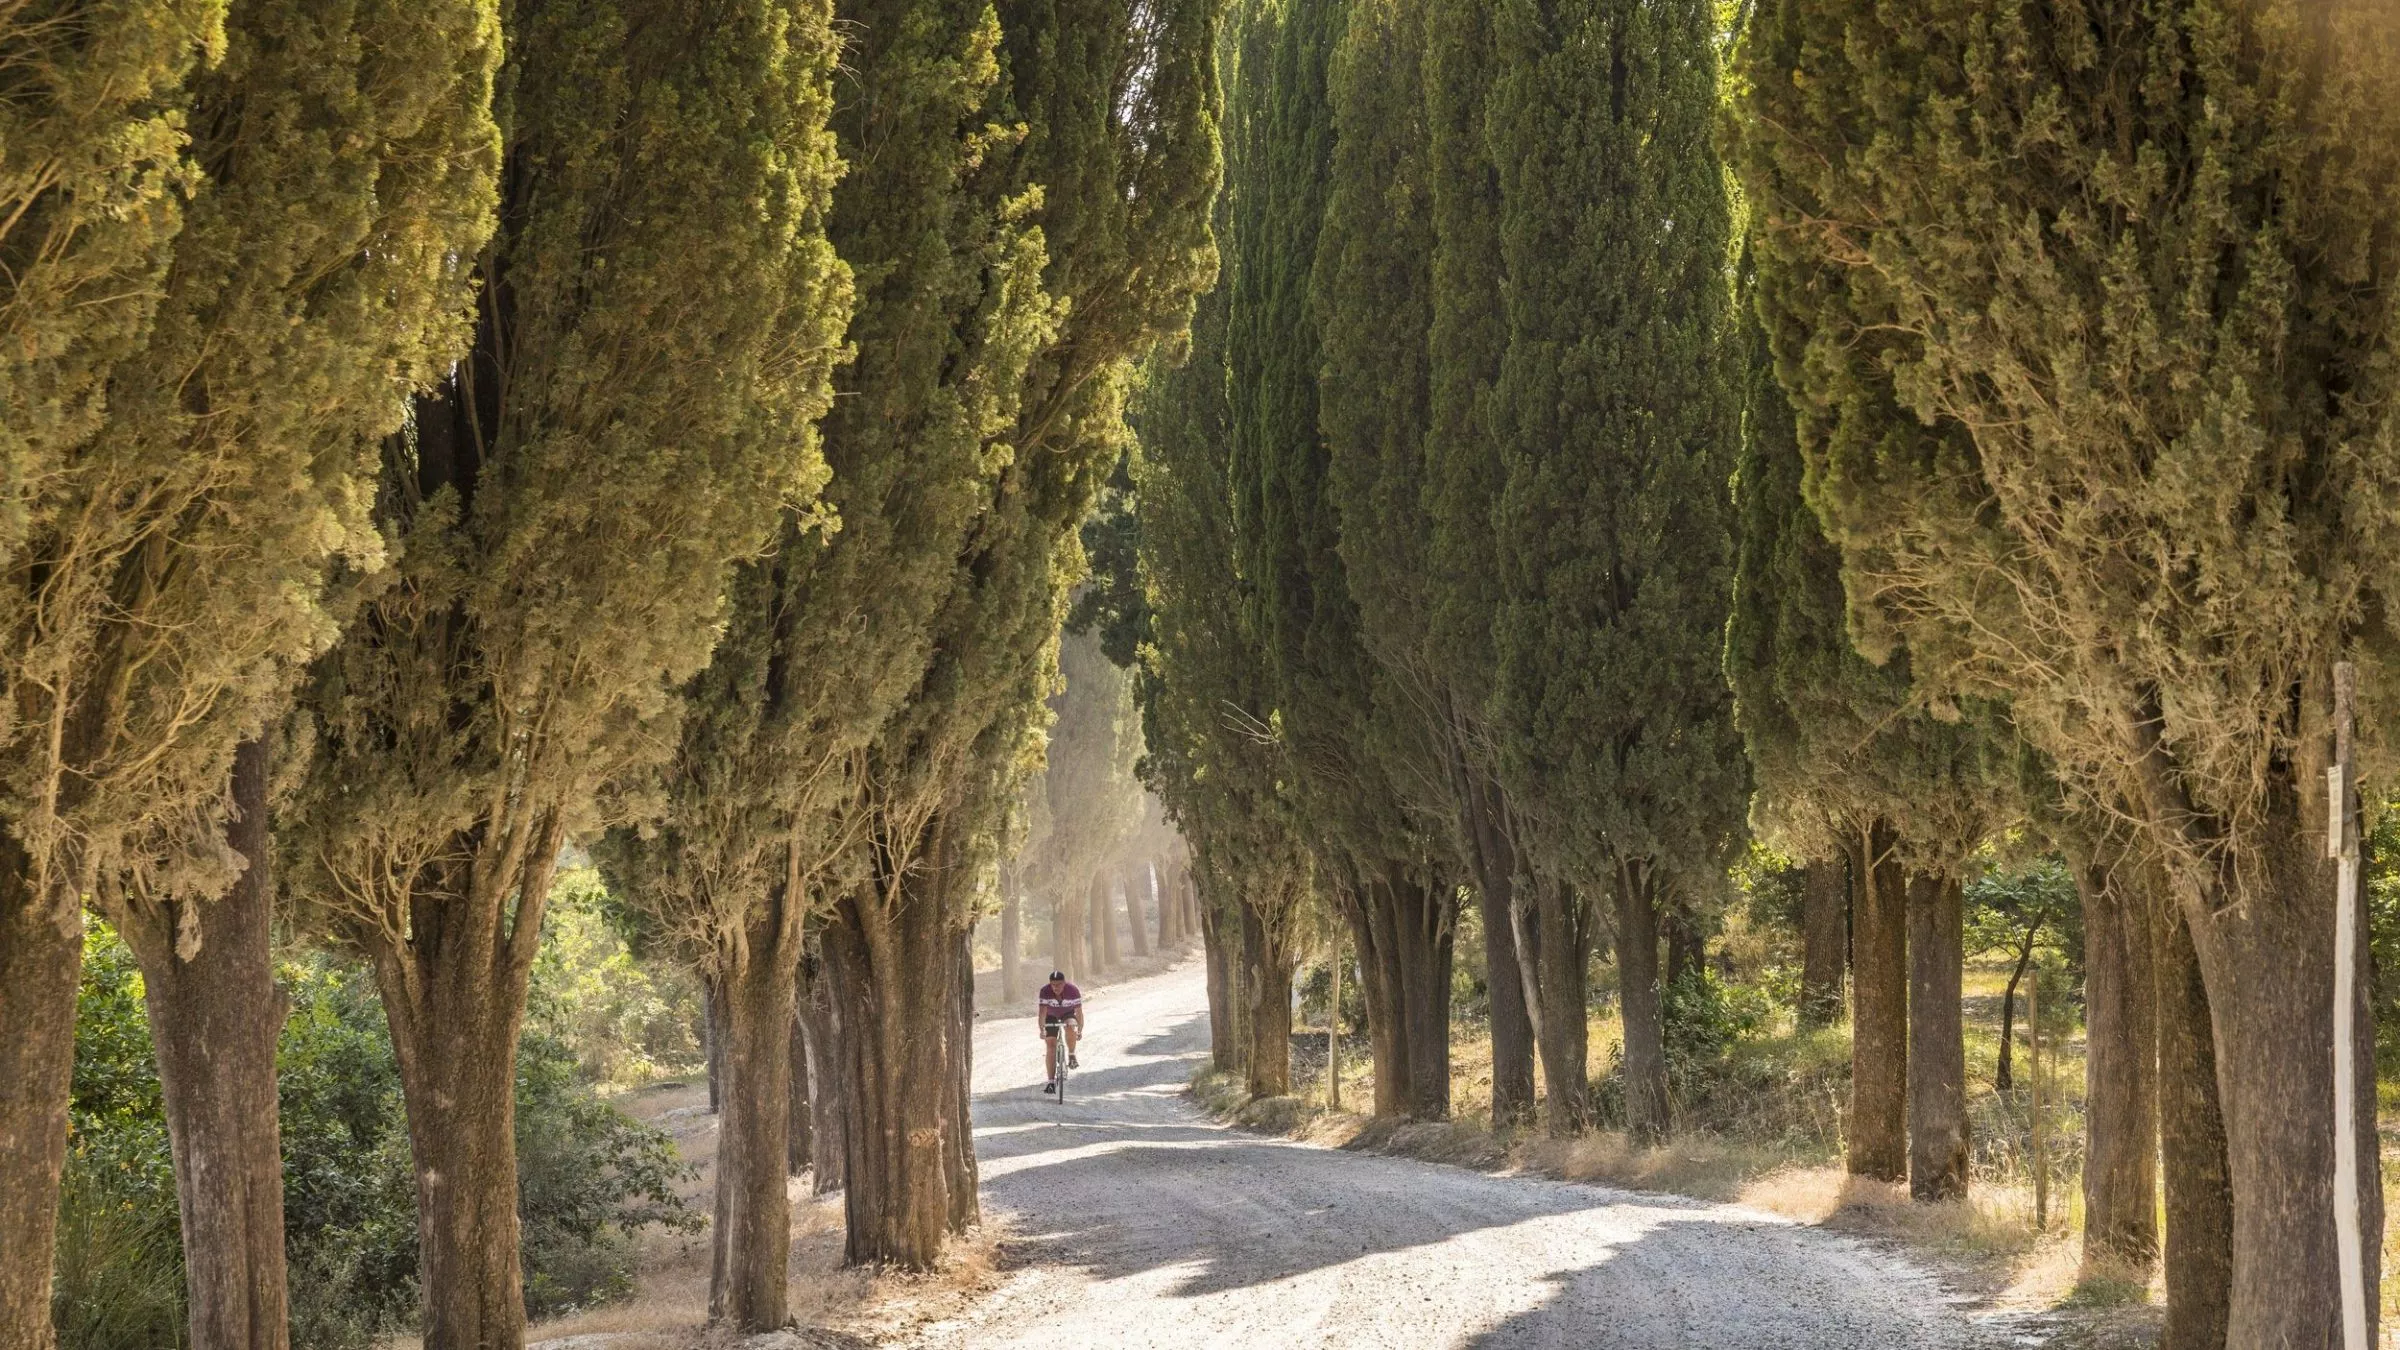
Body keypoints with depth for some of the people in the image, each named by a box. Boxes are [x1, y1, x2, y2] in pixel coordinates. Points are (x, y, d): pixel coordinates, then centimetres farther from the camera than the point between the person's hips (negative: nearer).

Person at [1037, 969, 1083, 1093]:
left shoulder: (1073, 991, -29)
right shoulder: (1045, 991, -29)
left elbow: (1079, 1012, -26)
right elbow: (1042, 1012, -33)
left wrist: (1080, 1031, -31)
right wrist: (1042, 1030, -44)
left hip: (1068, 1014, -1)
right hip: (1051, 1017, 1)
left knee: (1070, 1027, -35)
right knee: (1051, 1046, -8)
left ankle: (1072, 1056, -12)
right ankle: (1051, 1082, -5)